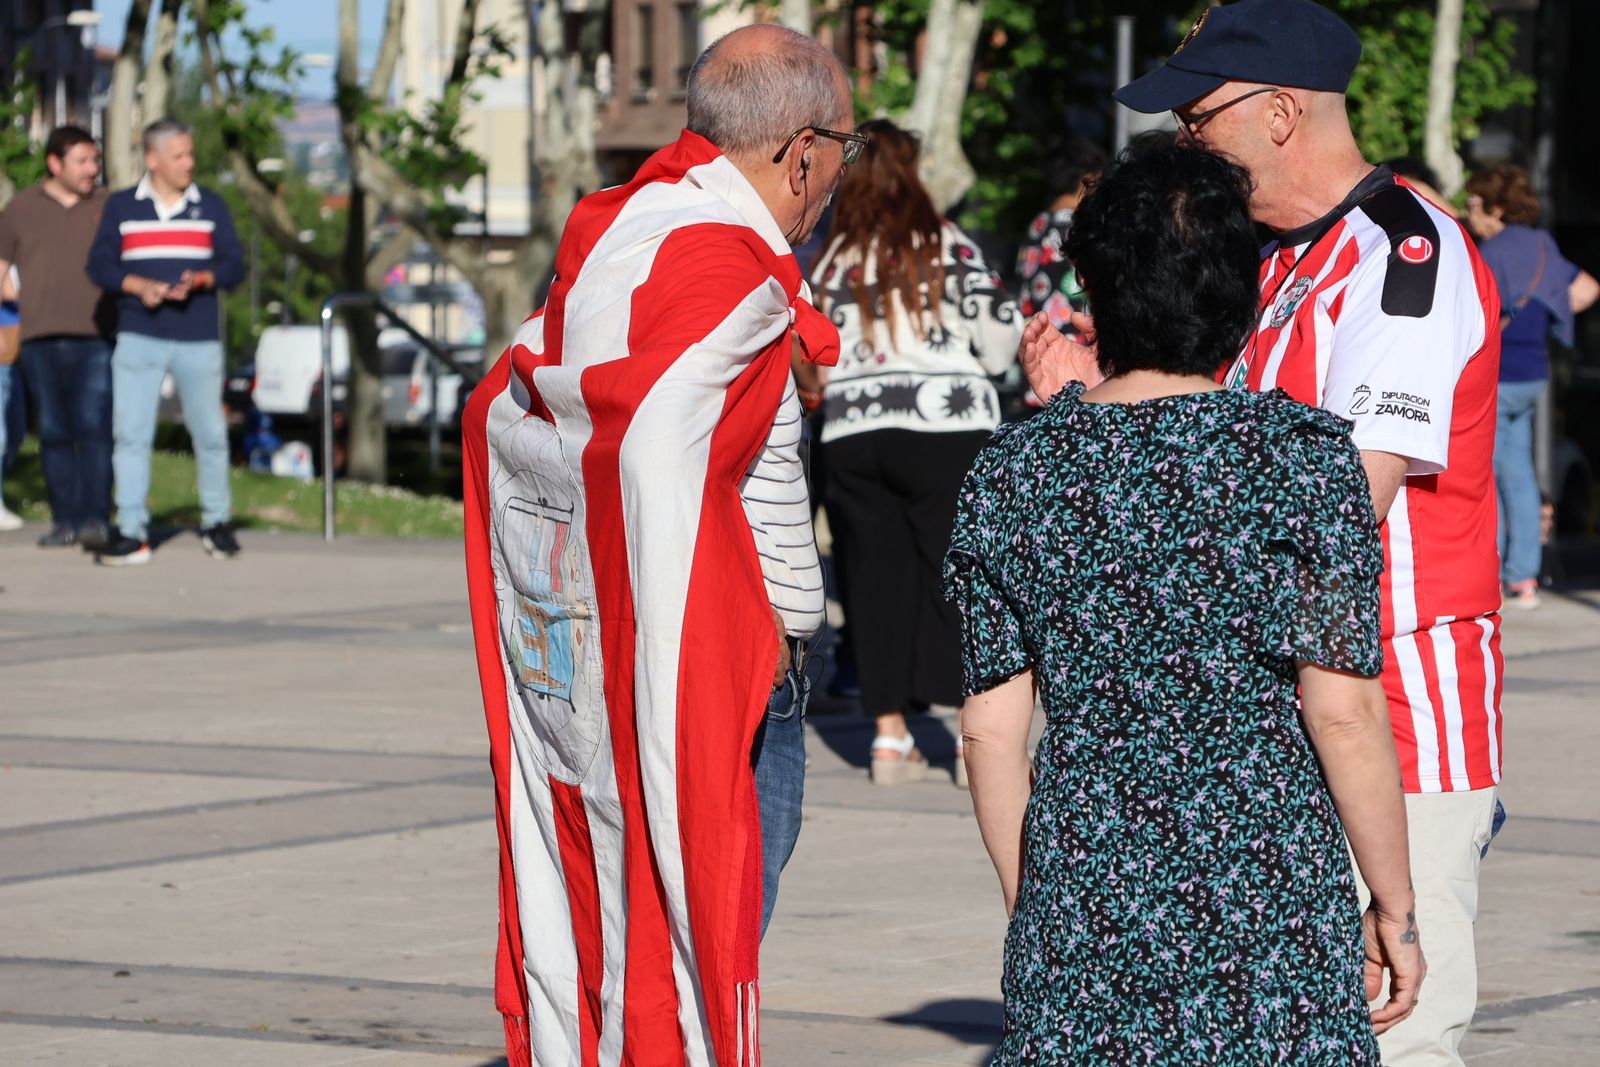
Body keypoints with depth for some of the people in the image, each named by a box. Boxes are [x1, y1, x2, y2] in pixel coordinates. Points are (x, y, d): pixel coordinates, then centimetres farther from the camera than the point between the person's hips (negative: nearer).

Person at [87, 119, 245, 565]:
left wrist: (202, 280, -15)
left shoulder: (211, 206, 8)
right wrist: (140, 286, -14)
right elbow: (100, 265, 3)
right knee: (131, 433, -6)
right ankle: (132, 532, -3)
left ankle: (217, 523, 19)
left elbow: (234, 264, 5)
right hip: (139, 339, -1)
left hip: (198, 340, 1)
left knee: (210, 433, 3)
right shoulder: (122, 207, 6)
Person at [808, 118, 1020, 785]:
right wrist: (986, 366, 15)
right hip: (946, 429, -3)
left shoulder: (831, 260, 7)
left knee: (875, 580, 8)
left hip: (851, 434, 3)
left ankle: (890, 736, 7)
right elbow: (998, 329, -6)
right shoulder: (944, 246, -4)